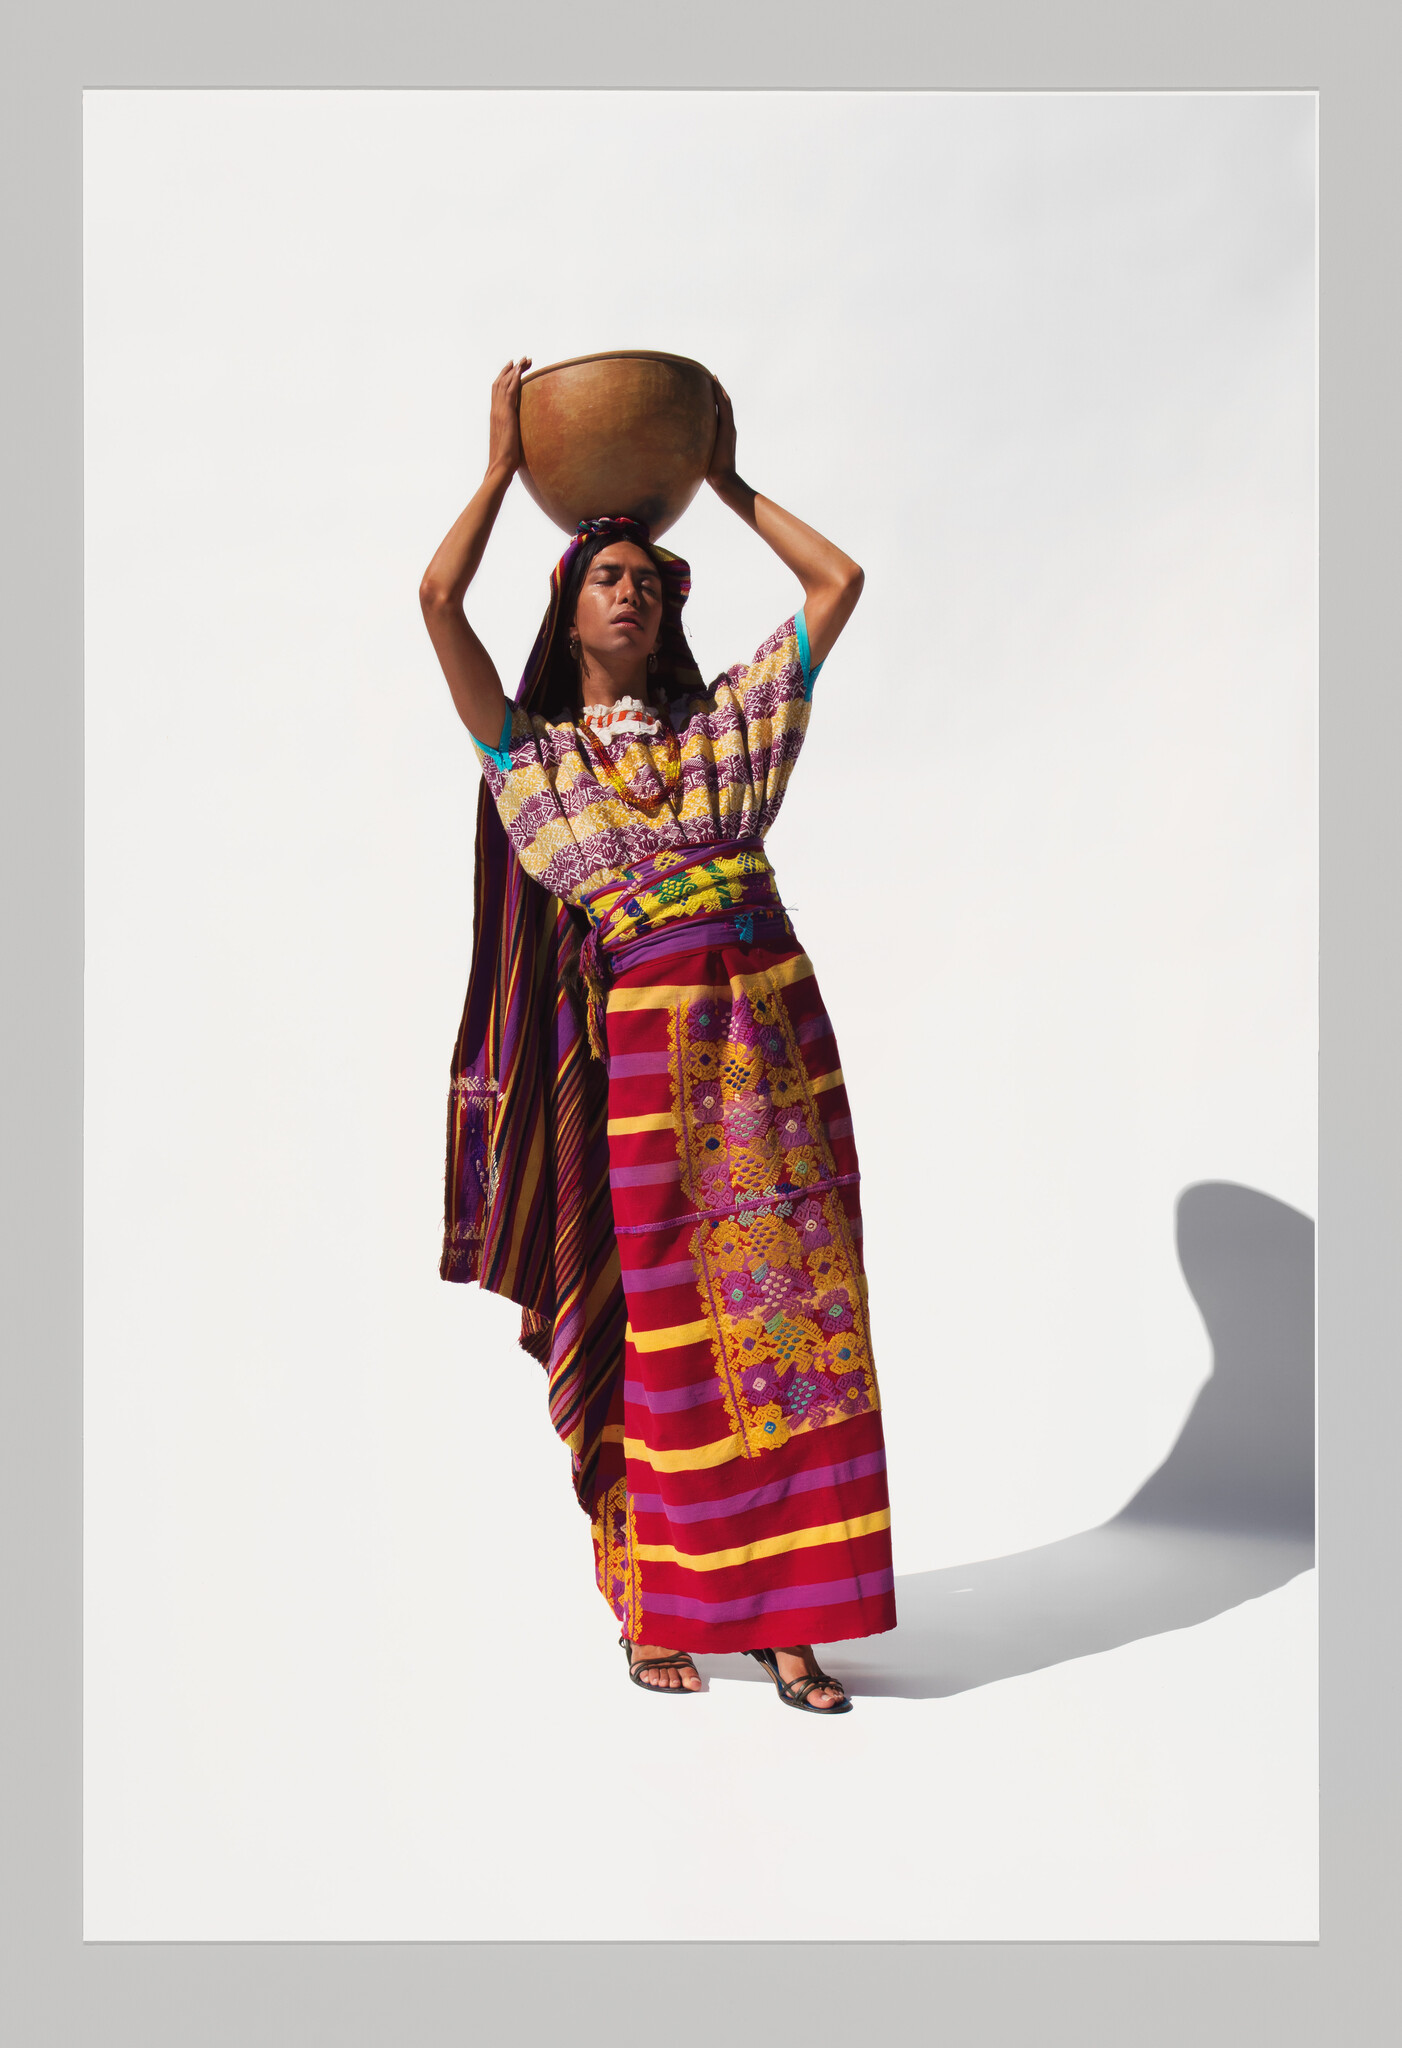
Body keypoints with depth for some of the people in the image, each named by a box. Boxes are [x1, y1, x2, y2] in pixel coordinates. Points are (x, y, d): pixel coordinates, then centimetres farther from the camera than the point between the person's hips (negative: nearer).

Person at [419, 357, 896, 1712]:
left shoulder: (723, 722, 20)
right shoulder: (529, 751, 12)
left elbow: (839, 581, 20)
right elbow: (437, 599, 0)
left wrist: (727, 485, 25)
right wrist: (503, 466, 11)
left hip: (773, 1012, 3)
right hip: (648, 1030, -2)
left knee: (788, 1305, -2)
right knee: (657, 1313, 0)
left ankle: (784, 1613, 2)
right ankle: (654, 1608, 11)